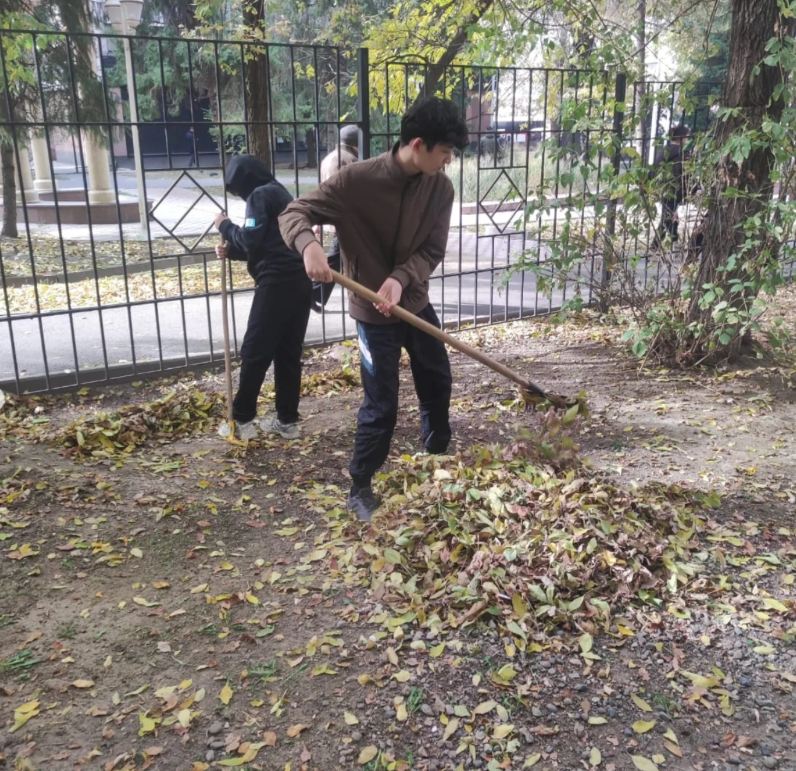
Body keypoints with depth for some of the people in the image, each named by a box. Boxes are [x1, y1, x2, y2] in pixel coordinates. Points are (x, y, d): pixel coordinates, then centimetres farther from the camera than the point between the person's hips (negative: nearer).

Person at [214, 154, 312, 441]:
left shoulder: (260, 195, -4)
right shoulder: (279, 193, 25)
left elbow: (252, 239, -13)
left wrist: (226, 226, 3)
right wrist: (231, 251, 19)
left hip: (278, 283, -9)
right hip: (299, 281, 9)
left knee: (255, 353, -1)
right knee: (288, 353, 11)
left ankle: (242, 421, 7)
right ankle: (287, 421, 15)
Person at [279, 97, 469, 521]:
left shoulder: (440, 188, -7)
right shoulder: (356, 179, -21)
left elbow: (432, 251, -7)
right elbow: (294, 213, -17)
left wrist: (401, 279, -27)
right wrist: (310, 245, -40)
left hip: (416, 303, 6)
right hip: (373, 311, -6)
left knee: (438, 383, 21)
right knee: (381, 405, -2)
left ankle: (438, 458, 47)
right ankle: (360, 489, 18)